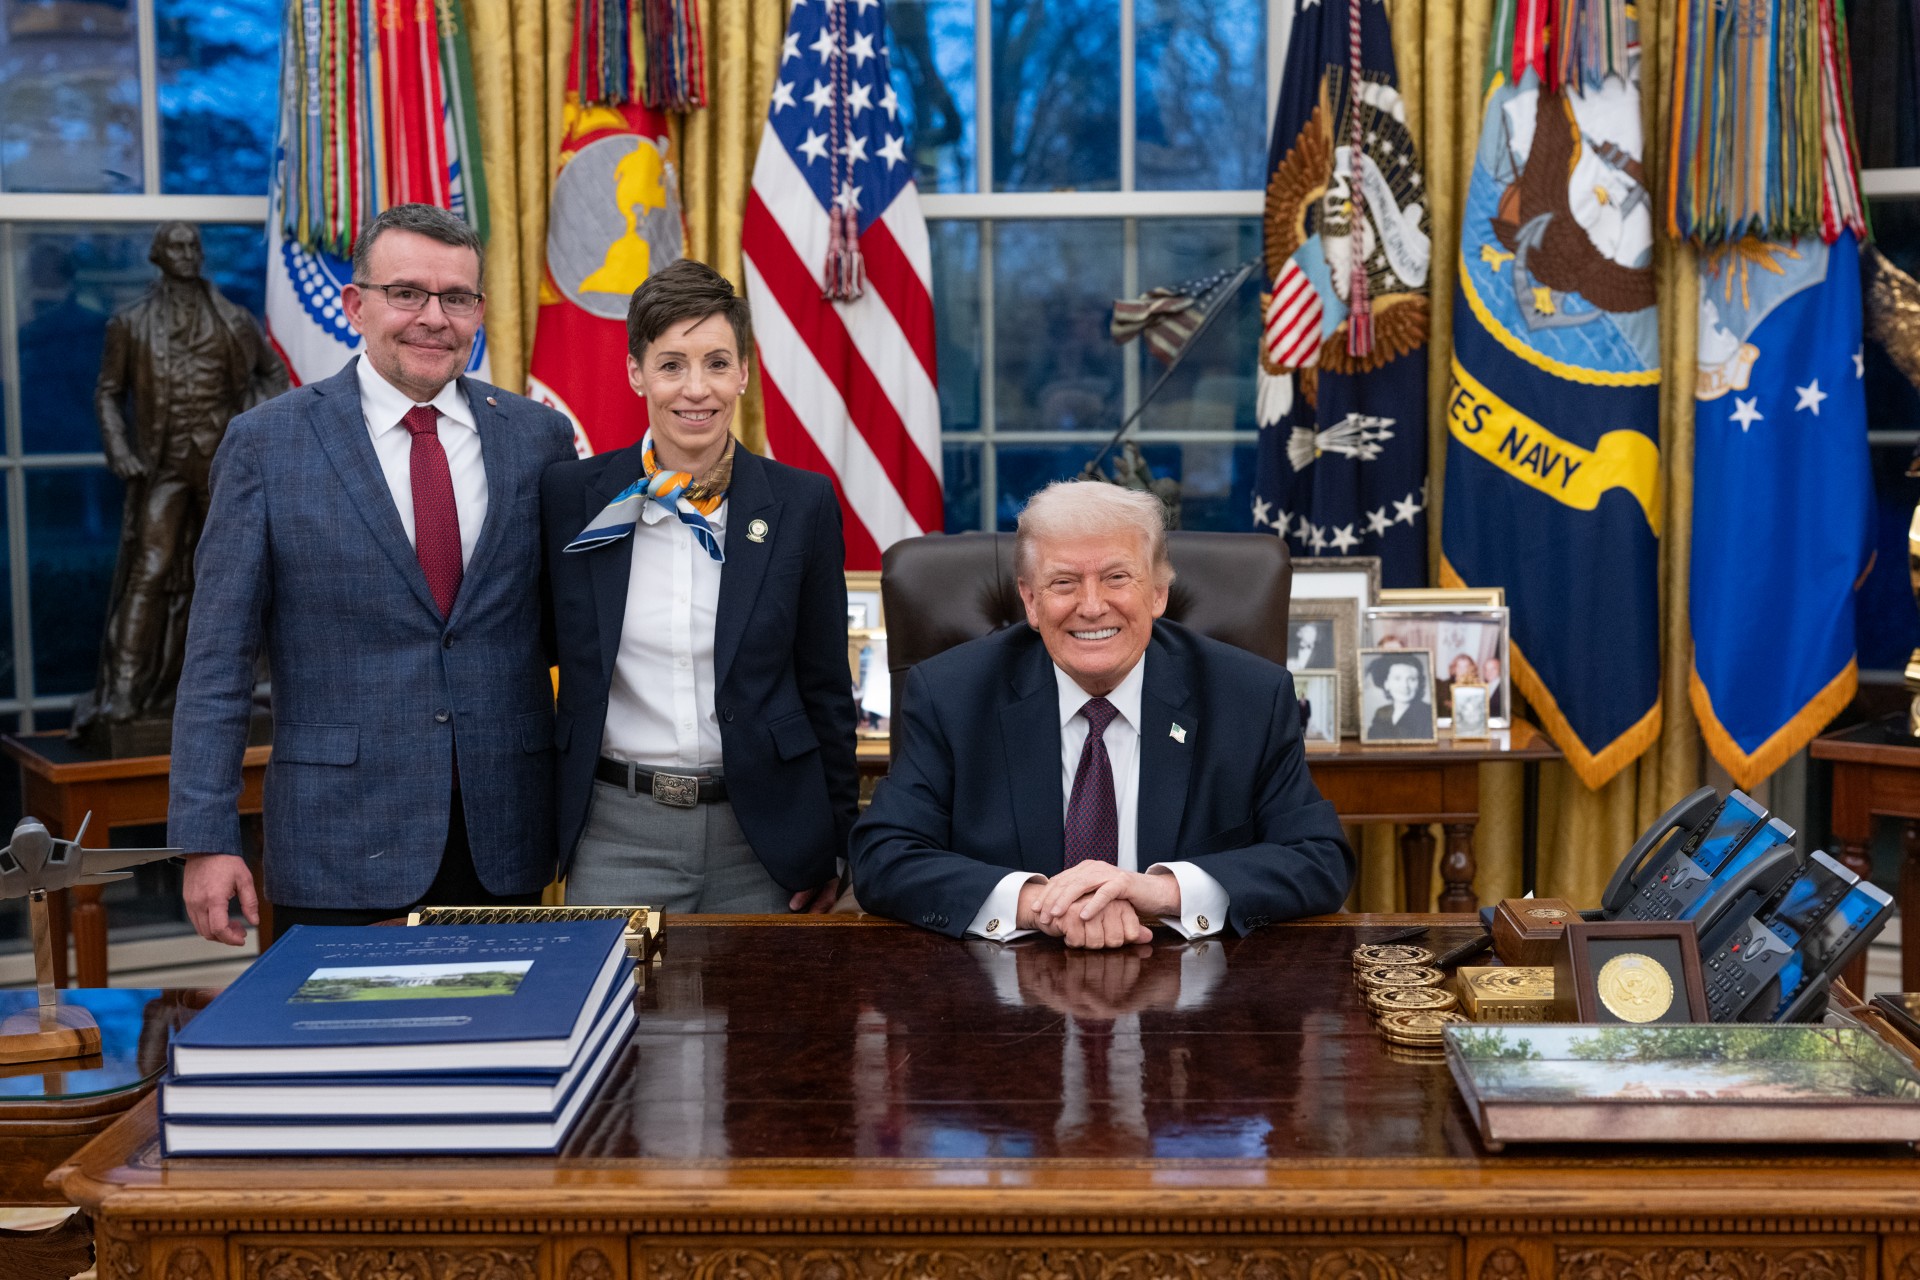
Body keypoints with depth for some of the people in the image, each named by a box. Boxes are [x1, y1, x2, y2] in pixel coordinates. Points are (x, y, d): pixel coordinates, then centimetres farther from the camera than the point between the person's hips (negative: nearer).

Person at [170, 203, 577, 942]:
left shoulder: (541, 437, 6)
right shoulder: (267, 444, -1)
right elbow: (217, 658, -2)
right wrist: (206, 840, -7)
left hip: (505, 851, 2)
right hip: (340, 850, -2)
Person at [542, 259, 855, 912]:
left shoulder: (801, 504, 0)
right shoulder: (572, 497, 1)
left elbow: (825, 689, 5)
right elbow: (540, 652, 10)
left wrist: (833, 849, 5)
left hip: (762, 839, 0)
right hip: (617, 837, 0)